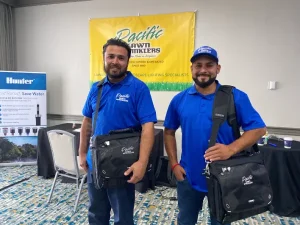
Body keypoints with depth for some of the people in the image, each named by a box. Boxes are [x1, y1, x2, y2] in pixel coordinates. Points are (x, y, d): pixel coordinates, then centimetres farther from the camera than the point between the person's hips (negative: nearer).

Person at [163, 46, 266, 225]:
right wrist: (174, 164, -1)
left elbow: (259, 129, -9)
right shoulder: (179, 99, -2)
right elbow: (169, 132, 6)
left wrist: (231, 149, -25)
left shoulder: (236, 97, -9)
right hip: (189, 177, 2)